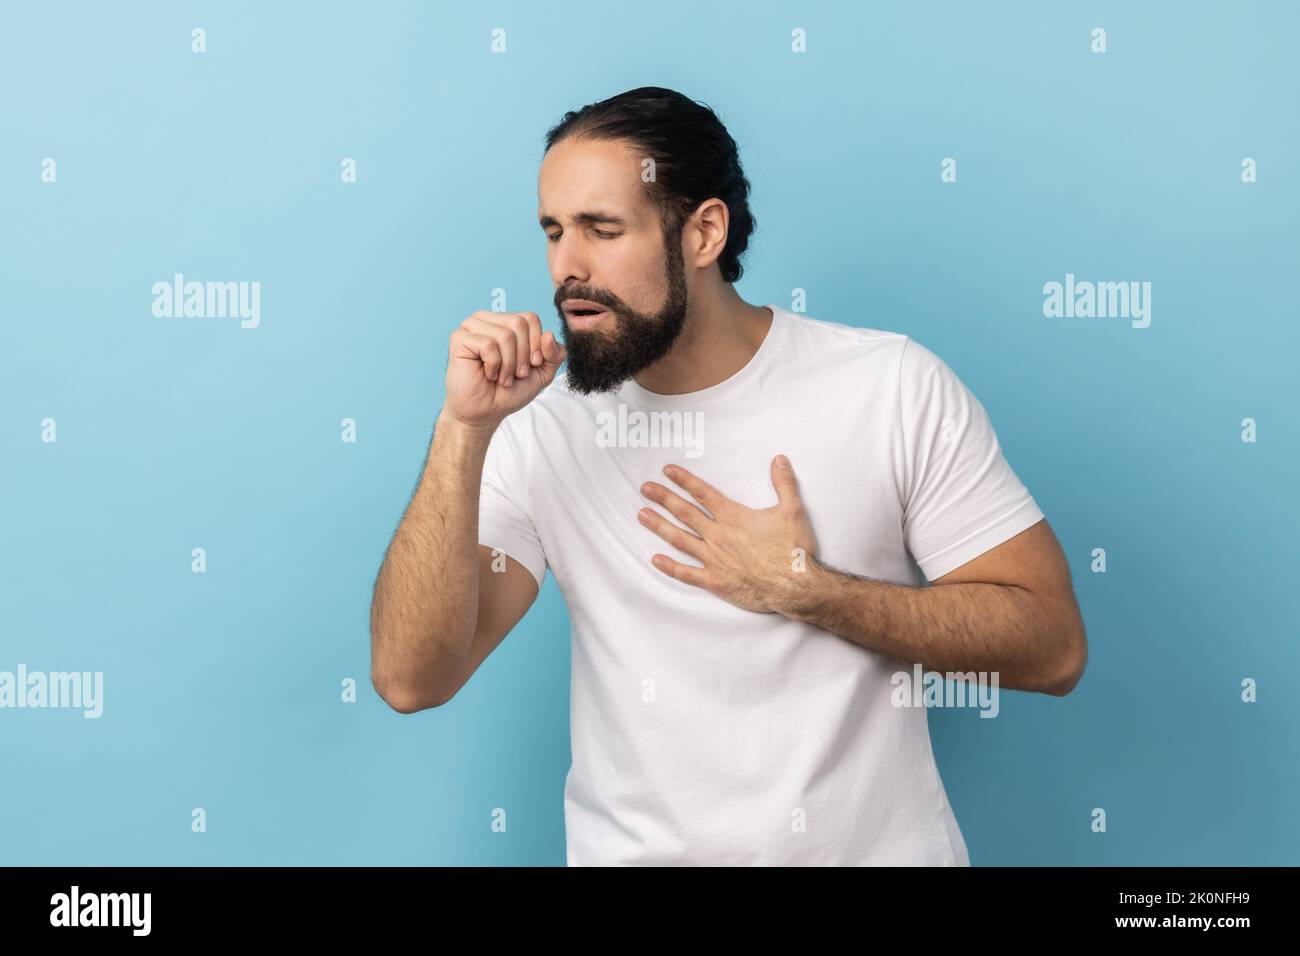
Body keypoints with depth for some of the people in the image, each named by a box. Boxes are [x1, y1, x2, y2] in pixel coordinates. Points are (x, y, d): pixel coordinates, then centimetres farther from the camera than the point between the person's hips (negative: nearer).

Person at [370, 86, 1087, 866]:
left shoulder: (895, 386, -8)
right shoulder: (541, 432, -3)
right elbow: (411, 679, -11)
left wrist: (800, 590, -15)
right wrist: (465, 428, -18)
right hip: (633, 848, 1)